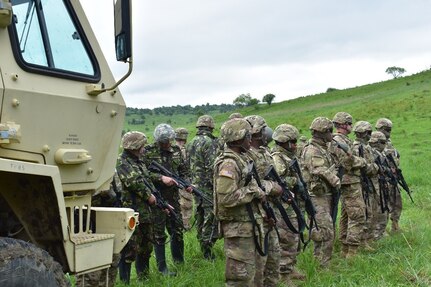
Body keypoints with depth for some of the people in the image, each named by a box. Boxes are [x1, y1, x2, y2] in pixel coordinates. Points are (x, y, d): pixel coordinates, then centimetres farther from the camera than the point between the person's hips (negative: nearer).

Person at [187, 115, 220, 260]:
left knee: (200, 216, 15)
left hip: (195, 184, 8)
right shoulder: (210, 142, -14)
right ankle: (208, 252, -1)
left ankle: (202, 246, 25)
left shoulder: (191, 144, 12)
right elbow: (212, 167, -21)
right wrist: (217, 186, -16)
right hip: (208, 186, -8)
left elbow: (188, 165, 16)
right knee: (211, 217, -3)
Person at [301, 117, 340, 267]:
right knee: (325, 233, -10)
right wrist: (337, 183, -13)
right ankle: (321, 266, -3)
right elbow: (323, 172, -23)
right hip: (318, 197, -10)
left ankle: (324, 263, 23)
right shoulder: (311, 151, -15)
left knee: (329, 231, 14)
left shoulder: (323, 149, 16)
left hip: (327, 196, 10)